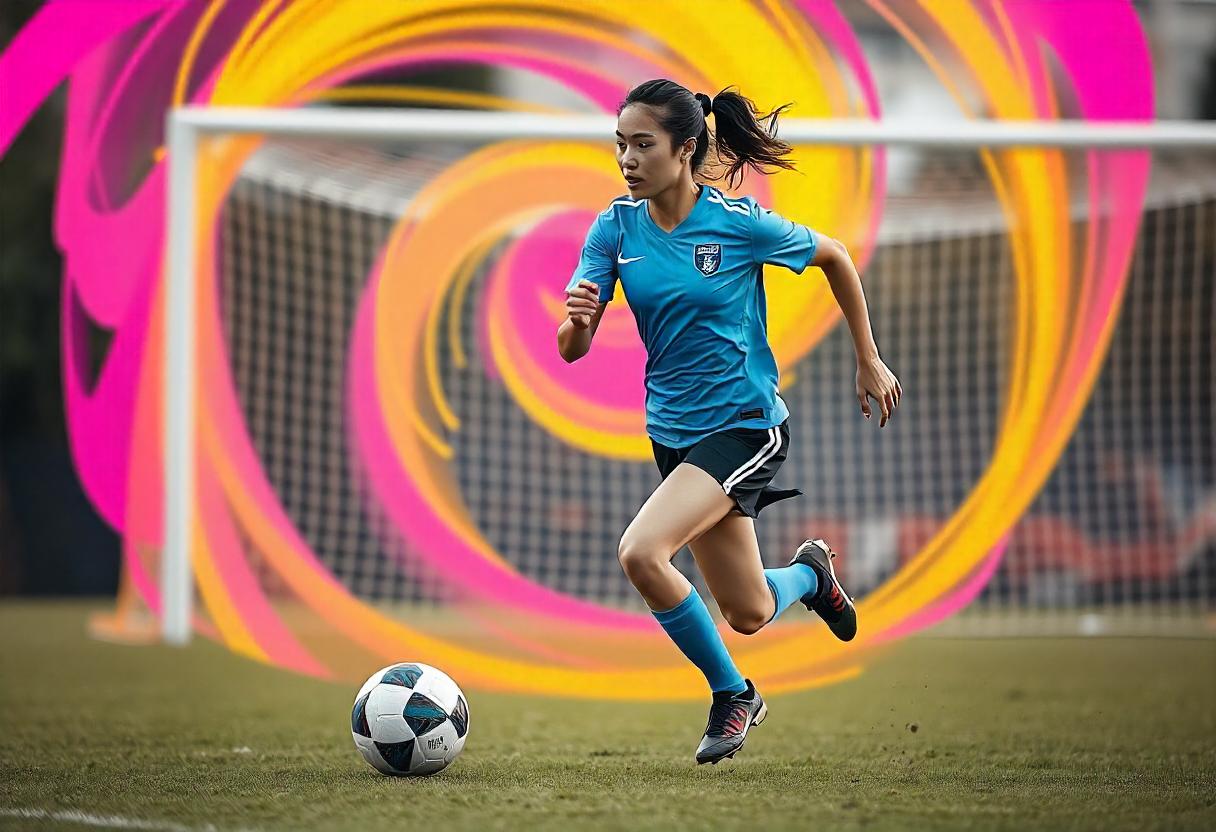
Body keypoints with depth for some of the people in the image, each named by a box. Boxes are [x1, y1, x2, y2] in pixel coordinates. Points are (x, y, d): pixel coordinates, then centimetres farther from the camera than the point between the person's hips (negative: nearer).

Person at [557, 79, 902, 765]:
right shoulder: (617, 227, -6)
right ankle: (810, 574, 50)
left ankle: (731, 693, -5)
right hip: (674, 431, 5)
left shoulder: (740, 222, -17)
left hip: (746, 425, -5)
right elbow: (571, 347, -9)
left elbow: (835, 259, 1)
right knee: (749, 615, 14)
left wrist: (869, 361, 6)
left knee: (641, 552, -26)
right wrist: (578, 319, -33)